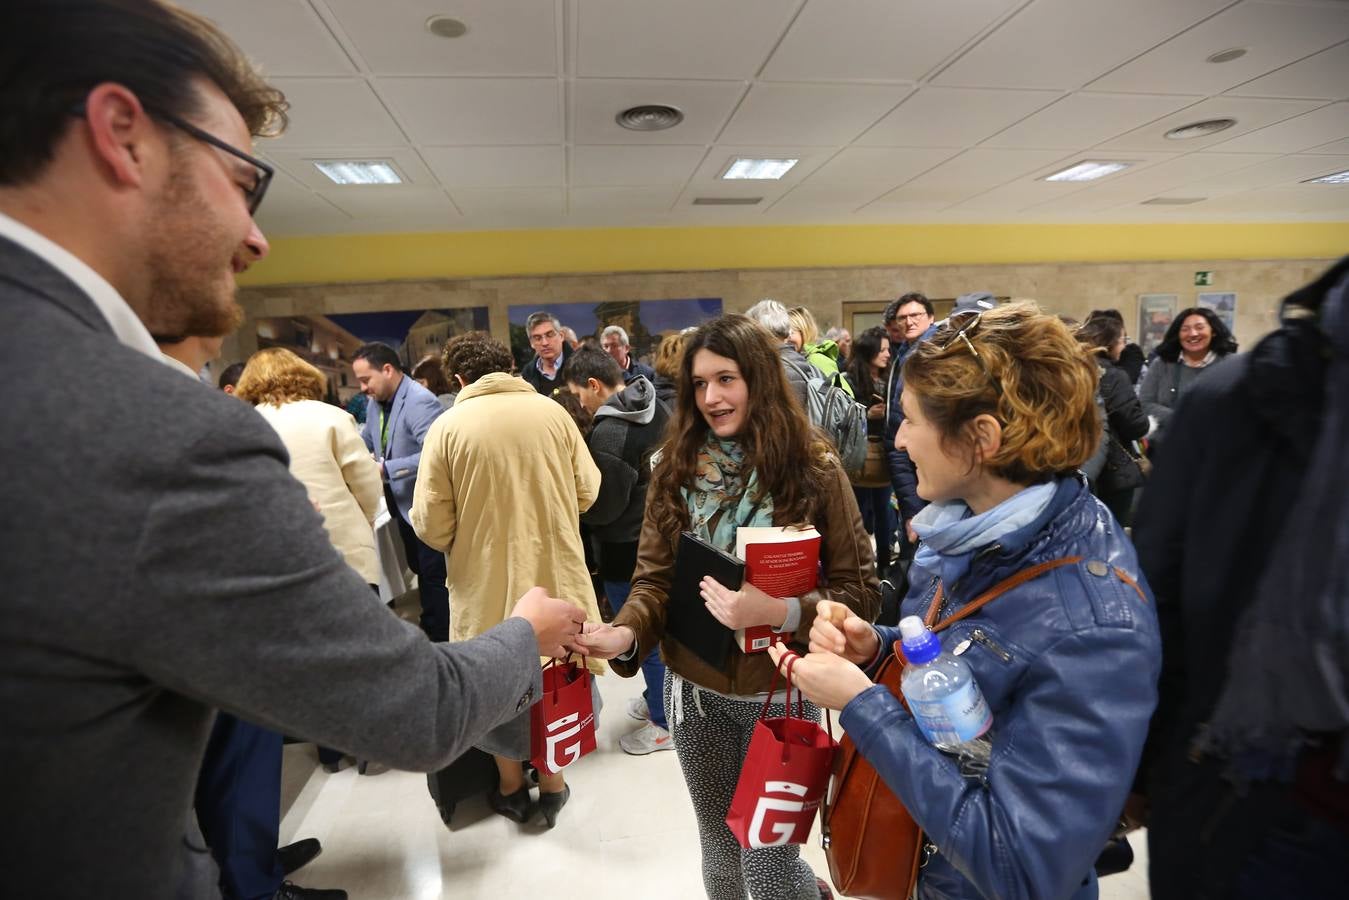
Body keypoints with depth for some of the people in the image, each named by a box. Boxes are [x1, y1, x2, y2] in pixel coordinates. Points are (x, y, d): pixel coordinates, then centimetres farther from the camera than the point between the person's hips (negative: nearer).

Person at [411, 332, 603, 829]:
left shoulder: (448, 426, -9)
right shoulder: (552, 411, -4)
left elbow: (431, 525, -10)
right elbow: (587, 489, 0)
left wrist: (462, 539, 12)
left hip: (487, 583, -1)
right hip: (557, 573, 2)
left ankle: (510, 787, 39)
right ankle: (551, 781, 36)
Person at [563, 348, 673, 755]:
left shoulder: (608, 434, -24)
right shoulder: (659, 409, 3)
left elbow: (603, 506, -18)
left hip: (628, 550, -9)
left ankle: (665, 724, 23)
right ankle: (660, 697, 40)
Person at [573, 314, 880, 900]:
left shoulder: (813, 469, -12)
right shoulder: (676, 468, -4)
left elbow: (859, 591, -11)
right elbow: (654, 579, -4)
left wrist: (779, 612, -28)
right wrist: (625, 633, -24)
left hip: (777, 692, -3)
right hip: (696, 693, 3)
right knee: (720, 851, 21)